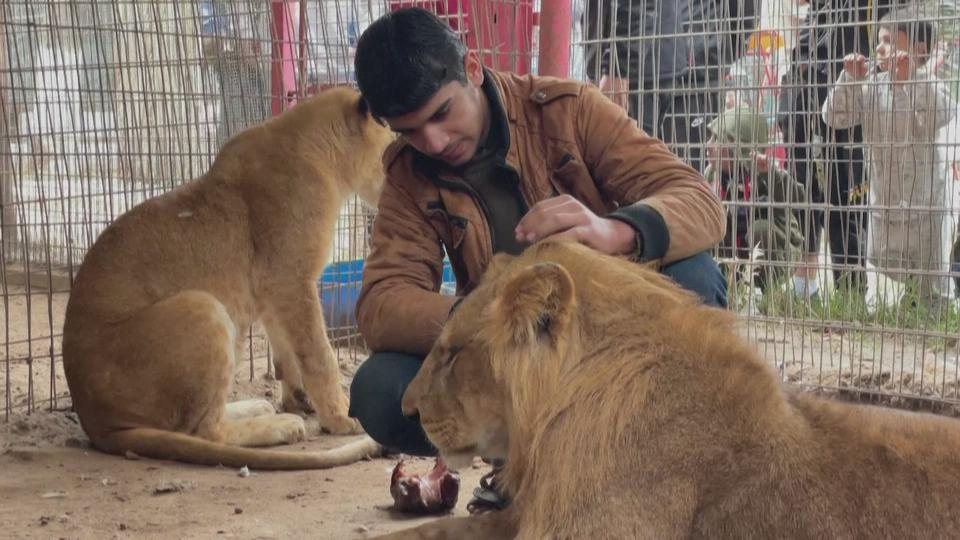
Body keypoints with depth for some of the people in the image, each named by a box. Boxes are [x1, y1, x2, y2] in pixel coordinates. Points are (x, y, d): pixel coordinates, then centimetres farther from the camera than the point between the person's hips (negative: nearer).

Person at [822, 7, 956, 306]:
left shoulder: (929, 85, -11)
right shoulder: (870, 86, 2)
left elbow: (940, 116, -31)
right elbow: (833, 118, -3)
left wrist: (909, 77, -34)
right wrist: (850, 79, -14)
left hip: (923, 205, -5)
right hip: (882, 205, 5)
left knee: (932, 288, 5)